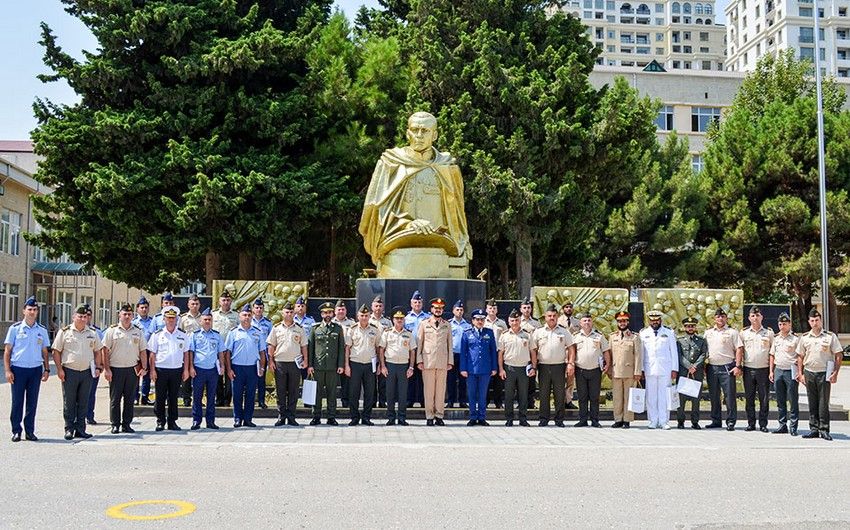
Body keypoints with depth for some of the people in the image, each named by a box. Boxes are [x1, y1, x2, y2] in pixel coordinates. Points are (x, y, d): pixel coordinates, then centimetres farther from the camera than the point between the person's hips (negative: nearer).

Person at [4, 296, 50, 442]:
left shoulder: (42, 330, 10)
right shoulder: (15, 328, 2)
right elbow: (7, 351, 2)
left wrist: (47, 370, 6)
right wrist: (7, 370, -6)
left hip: (36, 370, 2)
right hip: (18, 369, -2)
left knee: (32, 403, 5)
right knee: (17, 402, 0)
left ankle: (30, 431, 12)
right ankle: (16, 431, 8)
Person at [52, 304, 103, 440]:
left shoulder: (92, 333, 11)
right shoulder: (64, 332, 1)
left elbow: (98, 351, 18)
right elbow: (56, 351, 1)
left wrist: (98, 367, 7)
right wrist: (59, 369, -7)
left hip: (87, 372, 3)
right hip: (69, 371, -3)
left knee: (83, 403, 6)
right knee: (69, 402, 1)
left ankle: (80, 429, 13)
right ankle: (69, 429, 9)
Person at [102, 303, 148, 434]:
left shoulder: (138, 331, 10)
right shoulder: (112, 330, 2)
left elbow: (143, 351, 10)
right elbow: (105, 351, -1)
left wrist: (144, 368, 3)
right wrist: (106, 369, -6)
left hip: (133, 369, 2)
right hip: (115, 369, -2)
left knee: (129, 399, 5)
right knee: (115, 398, 2)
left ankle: (126, 424, 13)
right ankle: (115, 424, 10)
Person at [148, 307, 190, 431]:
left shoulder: (183, 335, 9)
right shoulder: (157, 335, 4)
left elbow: (186, 353, 10)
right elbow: (152, 354, 3)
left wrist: (186, 370, 4)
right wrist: (152, 370, -4)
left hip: (177, 370, 1)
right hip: (161, 370, -1)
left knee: (173, 397, 6)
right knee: (160, 398, 2)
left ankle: (172, 421, 14)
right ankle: (160, 422, 11)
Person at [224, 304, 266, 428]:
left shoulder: (258, 332, 9)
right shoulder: (233, 332, 3)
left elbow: (262, 351, 11)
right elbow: (228, 352, 2)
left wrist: (262, 367, 3)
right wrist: (229, 369, -4)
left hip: (252, 367, 2)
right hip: (237, 367, -2)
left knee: (250, 394, 5)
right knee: (237, 395, 2)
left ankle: (248, 419, 12)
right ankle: (238, 419, 10)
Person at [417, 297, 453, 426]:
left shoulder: (447, 325, 13)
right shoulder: (424, 324, 7)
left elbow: (450, 344, 13)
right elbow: (419, 343, 6)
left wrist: (450, 361, 6)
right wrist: (419, 360, -1)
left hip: (443, 362, 2)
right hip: (428, 362, -1)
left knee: (441, 390, 2)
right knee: (429, 390, -1)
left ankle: (439, 416, 8)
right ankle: (429, 416, 5)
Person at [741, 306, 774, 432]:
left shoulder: (769, 333, 6)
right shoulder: (744, 333, 9)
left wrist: (772, 369, 0)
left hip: (764, 369, -1)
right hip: (748, 369, 1)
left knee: (764, 398, 0)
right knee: (749, 398, 4)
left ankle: (763, 424, 7)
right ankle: (751, 423, 12)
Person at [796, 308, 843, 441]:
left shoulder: (830, 336, 0)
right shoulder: (804, 338, 8)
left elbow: (838, 356, 0)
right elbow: (800, 357, 14)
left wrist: (835, 373, -7)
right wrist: (800, 374, 7)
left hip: (824, 373, -3)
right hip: (809, 373, 3)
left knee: (823, 403, -1)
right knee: (812, 403, 7)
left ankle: (824, 430, 5)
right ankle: (814, 429, 12)